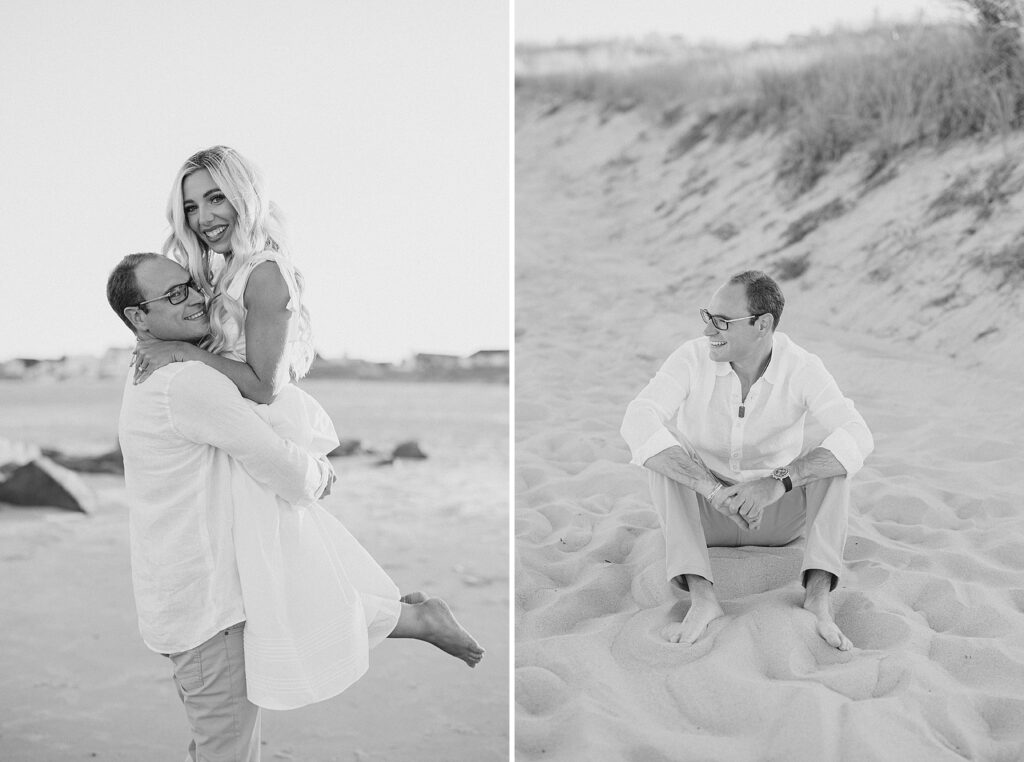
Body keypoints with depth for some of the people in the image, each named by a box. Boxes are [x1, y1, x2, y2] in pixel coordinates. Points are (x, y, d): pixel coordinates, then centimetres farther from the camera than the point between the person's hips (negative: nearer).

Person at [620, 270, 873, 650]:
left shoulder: (802, 369, -19)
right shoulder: (692, 359, -20)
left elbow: (857, 438, -34)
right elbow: (638, 425, -35)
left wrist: (778, 482, -47)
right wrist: (713, 489, -45)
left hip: (778, 515, 0)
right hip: (703, 513, 0)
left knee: (836, 456, -25)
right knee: (661, 453, -29)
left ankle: (818, 597, -34)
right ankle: (701, 597, -37)